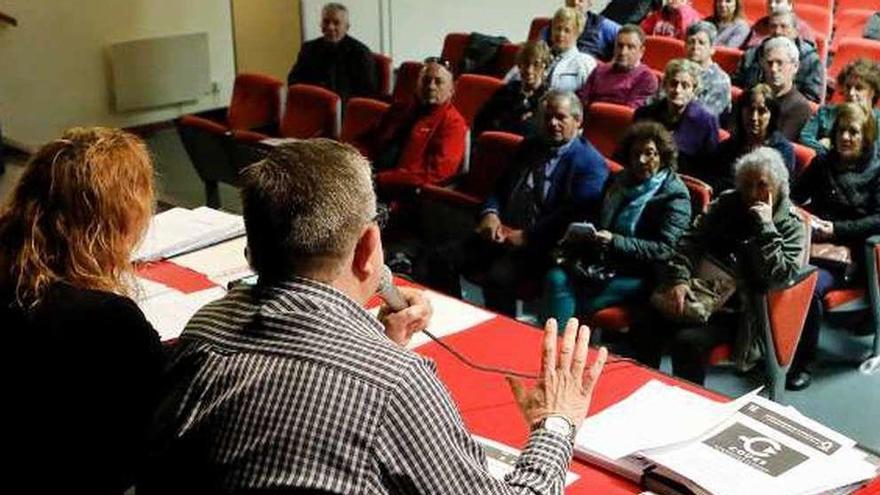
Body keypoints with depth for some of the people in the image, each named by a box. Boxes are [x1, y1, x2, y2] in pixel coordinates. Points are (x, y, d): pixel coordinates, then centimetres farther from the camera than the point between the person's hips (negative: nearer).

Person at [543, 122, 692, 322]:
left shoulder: (675, 196, -3)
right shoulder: (619, 181, 18)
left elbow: (664, 249, -13)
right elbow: (597, 221, 26)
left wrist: (614, 241, -21)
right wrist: (583, 233, 1)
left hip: (636, 275, -6)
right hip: (600, 261, 6)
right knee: (556, 278, -23)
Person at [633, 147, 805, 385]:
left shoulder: (790, 225, -1)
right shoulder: (727, 204, 12)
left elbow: (779, 276, -16)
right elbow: (692, 240, 3)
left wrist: (765, 226, -21)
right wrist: (678, 279, -14)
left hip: (738, 311, -5)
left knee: (688, 341, -29)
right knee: (645, 324, -17)